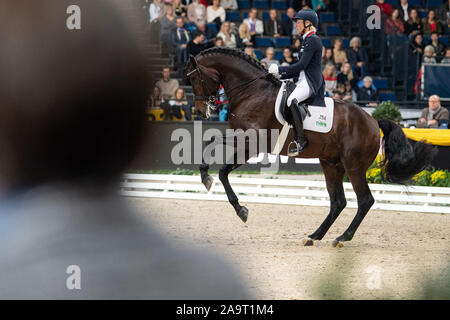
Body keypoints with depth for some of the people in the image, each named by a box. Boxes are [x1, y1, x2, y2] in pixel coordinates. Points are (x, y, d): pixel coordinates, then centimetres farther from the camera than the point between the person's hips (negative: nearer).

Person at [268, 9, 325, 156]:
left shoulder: (313, 40, -9)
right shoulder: (306, 41, 22)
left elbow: (301, 65, -17)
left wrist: (279, 70, -13)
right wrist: (280, 76, 16)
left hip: (311, 81, -12)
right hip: (304, 81, 12)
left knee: (292, 100, -35)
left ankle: (300, 140, -36)